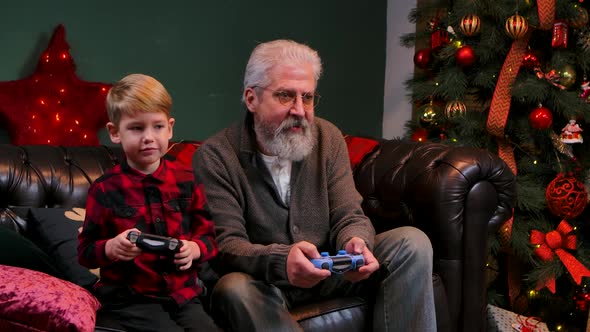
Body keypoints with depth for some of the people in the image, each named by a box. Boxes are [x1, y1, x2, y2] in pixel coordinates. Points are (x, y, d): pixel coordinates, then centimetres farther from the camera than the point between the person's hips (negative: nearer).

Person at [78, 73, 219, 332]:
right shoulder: (105, 189, -3)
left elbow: (208, 236, 11)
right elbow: (85, 251, 1)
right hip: (129, 298, -3)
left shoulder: (186, 180, 5)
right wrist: (111, 248, -19)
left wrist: (194, 249, -10)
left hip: (182, 291, 3)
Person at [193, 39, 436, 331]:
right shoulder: (215, 156, -13)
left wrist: (356, 243, -29)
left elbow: (349, 217, -2)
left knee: (412, 243, -12)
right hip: (264, 281, -4)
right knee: (235, 289, -39)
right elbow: (225, 245, -20)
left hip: (328, 272, 5)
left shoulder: (328, 138, 2)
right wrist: (281, 261, -42)